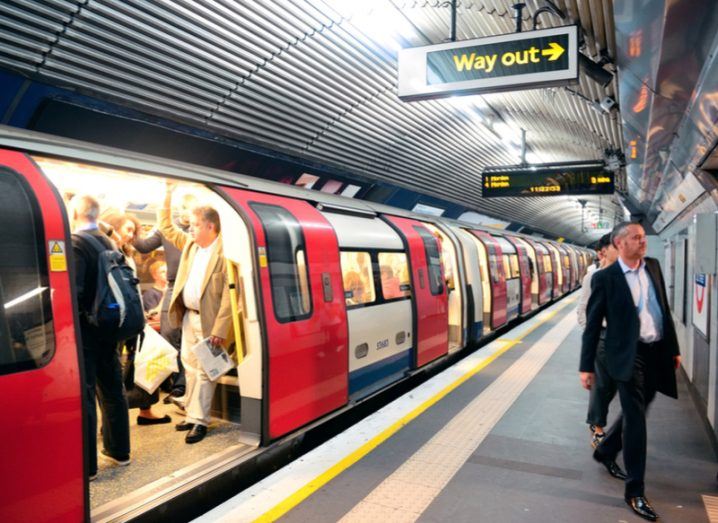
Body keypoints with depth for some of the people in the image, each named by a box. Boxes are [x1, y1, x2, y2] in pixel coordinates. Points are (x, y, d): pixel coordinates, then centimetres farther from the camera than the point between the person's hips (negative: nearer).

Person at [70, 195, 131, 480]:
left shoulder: (75, 243, -15)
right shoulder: (109, 243, 8)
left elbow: (74, 290, -24)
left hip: (84, 329, -8)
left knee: (83, 395, 0)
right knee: (112, 390, 16)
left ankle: (86, 465, 7)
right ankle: (119, 450, 30)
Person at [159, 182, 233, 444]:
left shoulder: (225, 252, -17)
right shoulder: (190, 244, 7)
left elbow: (228, 294, -20)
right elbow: (166, 228, 19)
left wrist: (219, 329, -22)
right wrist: (168, 195, 10)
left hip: (208, 320, -8)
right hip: (188, 316, 8)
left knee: (205, 371, 1)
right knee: (190, 368, 16)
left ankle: (200, 421, 11)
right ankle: (192, 415, 28)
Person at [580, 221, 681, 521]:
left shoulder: (653, 267, 7)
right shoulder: (605, 278, -10)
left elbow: (664, 309, 15)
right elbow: (592, 325, -8)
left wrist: (673, 348, 15)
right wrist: (586, 367, -9)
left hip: (657, 353, 6)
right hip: (629, 356, -6)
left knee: (635, 413, 19)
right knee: (635, 419, -3)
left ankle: (605, 452, 43)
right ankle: (635, 491, 9)